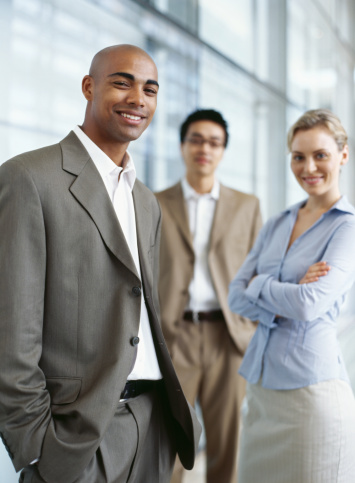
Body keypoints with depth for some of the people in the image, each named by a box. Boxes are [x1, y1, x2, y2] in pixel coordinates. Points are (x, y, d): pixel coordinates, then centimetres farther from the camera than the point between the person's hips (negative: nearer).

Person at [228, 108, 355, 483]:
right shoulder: (276, 225, 11)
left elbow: (311, 304, -20)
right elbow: (237, 295, 4)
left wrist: (258, 285, -5)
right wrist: (283, 303, -14)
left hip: (311, 389, -6)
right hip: (260, 382, 6)